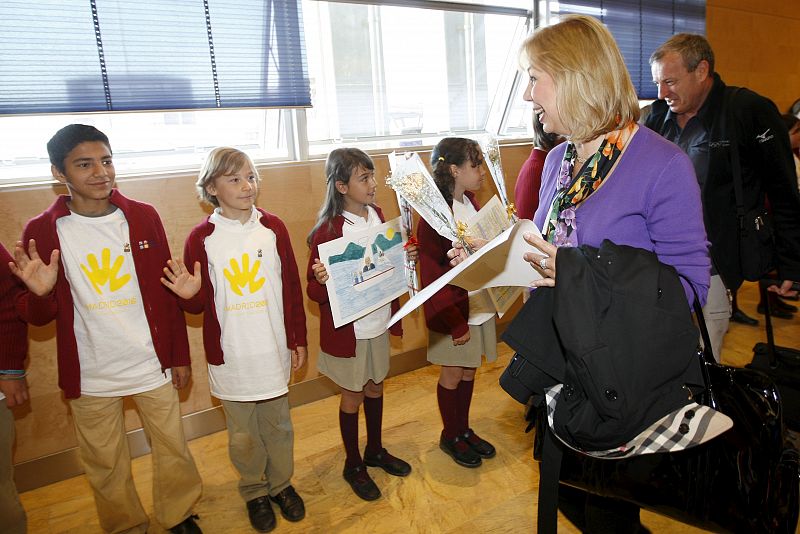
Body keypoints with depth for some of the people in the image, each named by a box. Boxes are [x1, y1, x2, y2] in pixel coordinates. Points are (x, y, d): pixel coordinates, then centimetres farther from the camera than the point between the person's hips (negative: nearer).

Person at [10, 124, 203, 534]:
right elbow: (38, 317, 0)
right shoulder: (41, 231, -7)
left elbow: (167, 292, 1)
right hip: (90, 377, 0)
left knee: (174, 452, 13)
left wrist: (180, 355, 3)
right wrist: (40, 293, -23)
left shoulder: (143, 217, -4)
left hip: (153, 366, 1)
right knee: (106, 468, 16)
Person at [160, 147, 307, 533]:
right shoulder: (201, 238, -6)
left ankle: (281, 483, 40)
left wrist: (298, 340, 4)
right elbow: (200, 304, 0)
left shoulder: (273, 228, -2)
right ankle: (254, 492, 38)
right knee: (243, 432, 14)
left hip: (274, 349, 1)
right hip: (230, 355, -1)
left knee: (278, 422, 17)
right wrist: (190, 295, -24)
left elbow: (291, 288, 2)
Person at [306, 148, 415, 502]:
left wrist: (406, 257, -4)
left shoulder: (377, 215, 0)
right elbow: (315, 292, -17)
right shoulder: (327, 231, -20)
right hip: (349, 328, -6)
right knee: (353, 394, 11)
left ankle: (375, 450, 43)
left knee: (375, 386, 21)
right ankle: (353, 465, 33)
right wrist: (322, 281, -38)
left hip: (379, 320, 6)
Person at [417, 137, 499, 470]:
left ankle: (464, 429, 39)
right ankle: (450, 436, 33)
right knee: (452, 374, 11)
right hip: (452, 311, -7)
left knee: (469, 370, 19)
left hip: (480, 303, 7)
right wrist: (456, 323, -19)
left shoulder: (471, 202, 5)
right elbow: (432, 276, -20)